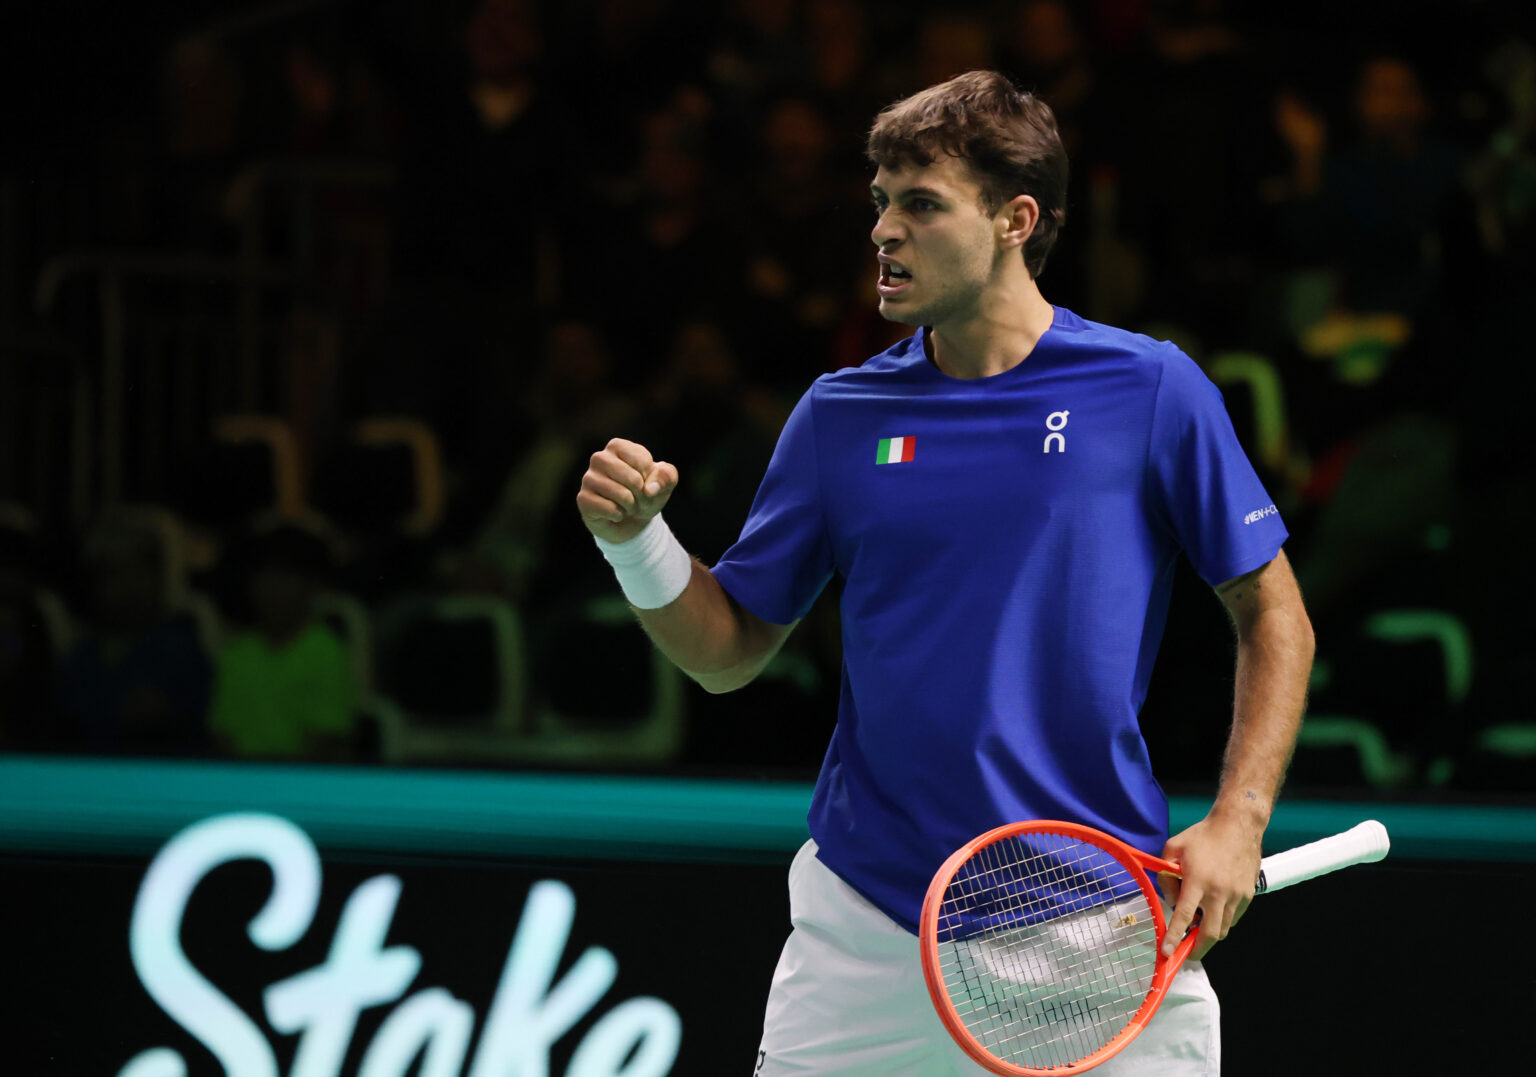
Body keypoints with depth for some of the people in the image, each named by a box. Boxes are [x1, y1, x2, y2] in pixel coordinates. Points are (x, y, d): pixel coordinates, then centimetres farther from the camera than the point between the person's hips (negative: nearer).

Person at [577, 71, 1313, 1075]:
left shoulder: (1152, 390, -3)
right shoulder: (841, 416, 5)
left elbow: (1273, 616, 3)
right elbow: (728, 650, 11)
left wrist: (1236, 824, -8)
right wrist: (637, 538, -7)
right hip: (866, 929, 2)